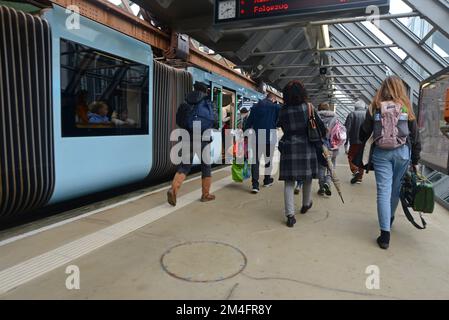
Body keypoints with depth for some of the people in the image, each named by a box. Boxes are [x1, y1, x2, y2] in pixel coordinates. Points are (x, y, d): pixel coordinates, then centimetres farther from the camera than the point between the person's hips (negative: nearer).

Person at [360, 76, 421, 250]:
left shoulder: (375, 108, 1)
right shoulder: (406, 108, 3)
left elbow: (364, 133, 3)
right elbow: (415, 137, 5)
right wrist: (415, 161, 13)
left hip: (381, 153, -1)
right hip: (402, 152, 2)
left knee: (383, 191, -2)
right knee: (395, 189, 17)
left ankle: (385, 234, -4)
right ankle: (390, 220, 38)